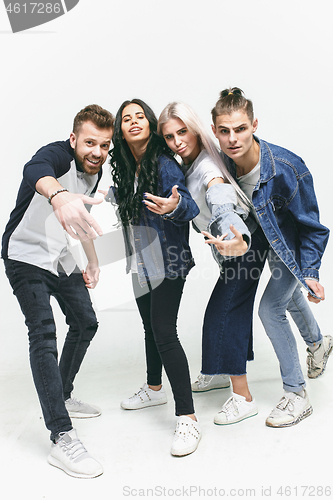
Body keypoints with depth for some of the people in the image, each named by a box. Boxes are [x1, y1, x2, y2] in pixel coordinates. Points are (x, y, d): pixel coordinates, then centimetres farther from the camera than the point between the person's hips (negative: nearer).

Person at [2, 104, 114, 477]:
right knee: (43, 334, -19)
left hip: (62, 259, 9)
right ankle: (62, 438, -20)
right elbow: (35, 171, -50)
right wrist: (59, 195, -73)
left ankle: (62, 397, 34)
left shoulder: (95, 173, 1)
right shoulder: (57, 154, -24)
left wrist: (91, 260, 20)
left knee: (85, 323, 15)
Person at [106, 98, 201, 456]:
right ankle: (154, 389, 42)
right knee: (151, 328, 21)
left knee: (164, 333, -13)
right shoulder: (122, 168, 6)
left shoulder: (164, 163, -16)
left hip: (167, 261, -7)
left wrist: (174, 205, -46)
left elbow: (191, 206, -27)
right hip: (141, 263, 8)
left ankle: (187, 419, -7)